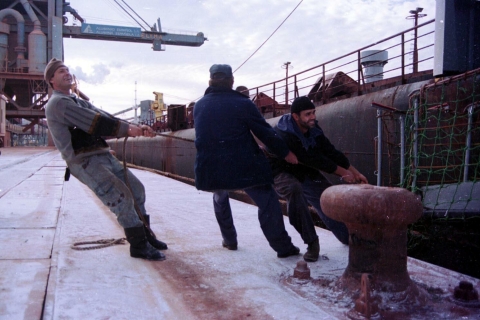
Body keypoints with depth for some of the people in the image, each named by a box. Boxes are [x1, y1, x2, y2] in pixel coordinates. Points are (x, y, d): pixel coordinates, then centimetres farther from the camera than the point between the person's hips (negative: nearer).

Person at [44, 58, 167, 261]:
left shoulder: (80, 103, 22)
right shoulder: (57, 103, -7)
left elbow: (105, 119, 9)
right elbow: (93, 122, -18)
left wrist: (136, 128, -5)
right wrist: (127, 129, -18)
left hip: (104, 155, 9)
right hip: (84, 162, -9)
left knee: (136, 188, 9)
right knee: (122, 197, -16)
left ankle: (145, 235, 22)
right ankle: (139, 246, -5)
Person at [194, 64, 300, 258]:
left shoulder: (199, 106, 8)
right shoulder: (242, 104, -7)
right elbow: (265, 133, -6)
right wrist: (285, 153, 4)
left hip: (210, 169, 5)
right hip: (243, 167, -4)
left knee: (220, 199, 31)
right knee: (268, 203, 5)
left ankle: (229, 240, 33)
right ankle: (283, 247, 3)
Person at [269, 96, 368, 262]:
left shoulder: (313, 129, -11)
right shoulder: (284, 135, -33)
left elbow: (331, 152, -3)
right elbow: (313, 159, -28)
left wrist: (355, 172, -4)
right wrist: (343, 173, -20)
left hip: (306, 172, 7)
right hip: (282, 173, -7)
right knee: (295, 190, -38)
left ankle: (349, 238, 30)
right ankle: (312, 243, -24)